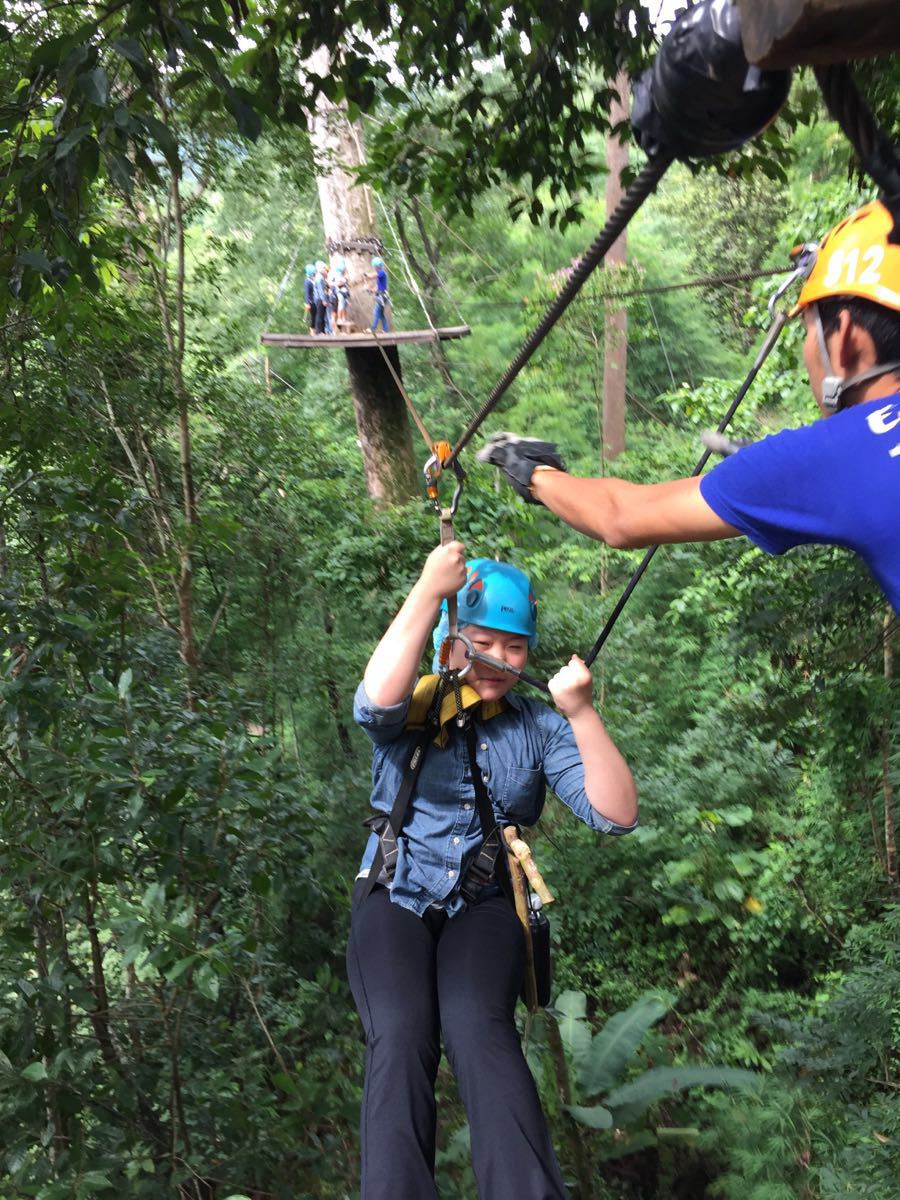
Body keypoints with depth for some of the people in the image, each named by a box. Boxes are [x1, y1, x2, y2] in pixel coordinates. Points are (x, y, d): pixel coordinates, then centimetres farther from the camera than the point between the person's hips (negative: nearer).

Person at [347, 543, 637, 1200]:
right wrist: (428, 591, -27)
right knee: (400, 1037, -28)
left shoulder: (539, 726, 7)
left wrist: (582, 713, -15)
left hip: (485, 907, 1)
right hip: (395, 900, 0)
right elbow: (375, 699, -26)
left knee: (480, 1028, -29)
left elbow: (617, 813, -3)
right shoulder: (413, 707, 1)